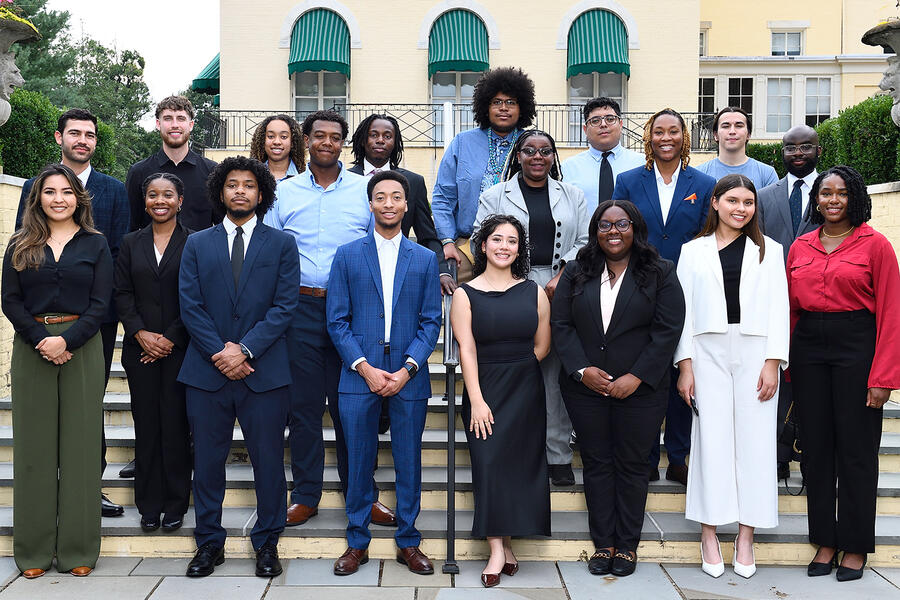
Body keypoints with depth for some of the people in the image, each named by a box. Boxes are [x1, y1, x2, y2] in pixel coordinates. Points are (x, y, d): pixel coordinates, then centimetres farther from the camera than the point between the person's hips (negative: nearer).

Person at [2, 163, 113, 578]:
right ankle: (34, 548, 14)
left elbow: (100, 304, -1)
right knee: (33, 446, 4)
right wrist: (41, 340, -12)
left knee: (80, 445, 1)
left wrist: (66, 340, -15)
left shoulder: (95, 244, 6)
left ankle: (78, 549, 10)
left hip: (81, 350, -1)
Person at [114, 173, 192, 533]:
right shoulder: (131, 243, 10)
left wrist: (171, 339, -10)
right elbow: (123, 294, 6)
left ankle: (175, 503, 12)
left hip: (179, 348, -3)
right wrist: (141, 334, -8)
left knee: (175, 424, 0)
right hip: (140, 348, 3)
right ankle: (149, 504, 16)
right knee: (146, 424, 6)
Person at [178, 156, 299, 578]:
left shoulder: (282, 244, 7)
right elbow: (190, 306, 3)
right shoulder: (197, 244, 11)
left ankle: (267, 543, 18)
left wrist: (244, 349, -12)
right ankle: (209, 542, 21)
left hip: (264, 371, -1)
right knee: (207, 460, 7)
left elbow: (285, 307, -2)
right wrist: (220, 353, -9)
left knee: (268, 460, 3)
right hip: (206, 370, 1)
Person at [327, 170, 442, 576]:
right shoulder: (347, 255, 5)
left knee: (408, 462, 7)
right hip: (359, 374, -1)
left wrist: (407, 369, -9)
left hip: (409, 377, 1)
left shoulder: (425, 259, 8)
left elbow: (431, 321, 4)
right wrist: (365, 368, -9)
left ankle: (408, 542, 21)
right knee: (359, 461, 6)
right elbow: (337, 320, 1)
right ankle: (357, 542, 20)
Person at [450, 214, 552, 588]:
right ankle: (498, 550, -1)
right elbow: (466, 350, -8)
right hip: (484, 390, -2)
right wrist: (477, 400, -13)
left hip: (526, 391, 2)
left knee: (521, 465, 2)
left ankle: (506, 542, 13)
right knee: (488, 463, -6)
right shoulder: (465, 294, -2)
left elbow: (542, 346, 8)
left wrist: (514, 369, 6)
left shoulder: (533, 292, 4)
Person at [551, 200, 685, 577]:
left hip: (639, 390, -2)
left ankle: (627, 545, 18)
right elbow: (560, 325, 3)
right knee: (596, 464, 9)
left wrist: (637, 377, -14)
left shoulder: (661, 274, 1)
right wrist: (582, 369, -10)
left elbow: (667, 331, -6)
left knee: (632, 465, 6)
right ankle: (603, 543, 19)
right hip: (585, 388, 2)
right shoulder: (576, 273, 8)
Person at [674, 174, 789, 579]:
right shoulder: (694, 251, 10)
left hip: (755, 352, 0)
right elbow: (683, 310, 6)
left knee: (754, 440, 0)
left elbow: (778, 308, 4)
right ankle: (709, 533, 9)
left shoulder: (768, 250, 10)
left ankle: (746, 536, 10)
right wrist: (685, 364, -2)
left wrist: (773, 361, -5)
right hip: (708, 352, 0)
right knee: (710, 439, -1)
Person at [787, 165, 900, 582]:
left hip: (857, 348, -4)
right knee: (816, 446, 8)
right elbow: (791, 308, 12)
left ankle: (855, 546, 16)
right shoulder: (800, 247, 10)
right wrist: (786, 366, 4)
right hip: (808, 348, 4)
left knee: (856, 447, 2)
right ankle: (825, 541, 20)